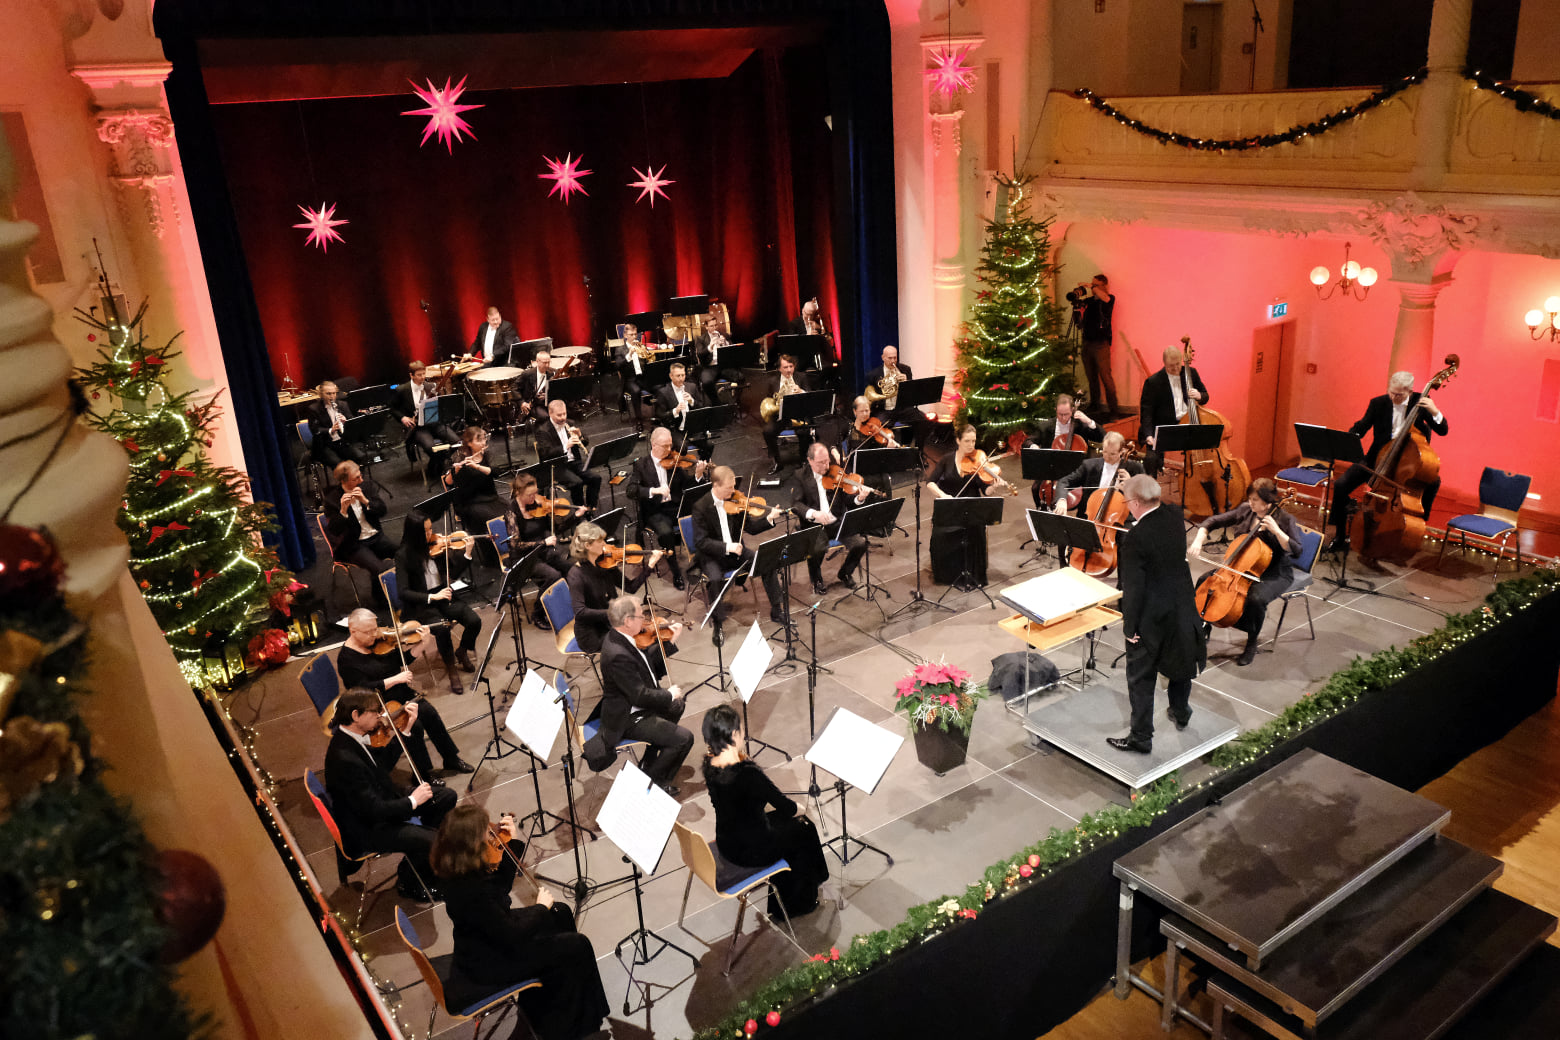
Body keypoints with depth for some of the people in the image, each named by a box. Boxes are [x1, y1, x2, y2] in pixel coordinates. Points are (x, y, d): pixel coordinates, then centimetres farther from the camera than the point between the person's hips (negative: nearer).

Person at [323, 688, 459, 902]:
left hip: (383, 799, 10)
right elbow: (373, 810, -30)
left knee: (446, 797, 8)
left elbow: (386, 761, 11)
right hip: (366, 830, -10)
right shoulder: (344, 759, -33)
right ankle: (408, 884, 6)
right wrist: (412, 801, -19)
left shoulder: (352, 737, -4)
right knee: (434, 841, -22)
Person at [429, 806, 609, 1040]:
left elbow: (501, 886, 7)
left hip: (489, 939, 9)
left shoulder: (455, 869, -11)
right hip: (490, 965, -9)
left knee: (560, 913, 20)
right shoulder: (470, 889, -38)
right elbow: (512, 937, -29)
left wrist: (512, 843, -3)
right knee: (577, 947, -1)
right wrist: (541, 907, -14)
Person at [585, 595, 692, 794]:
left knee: (678, 705, 30)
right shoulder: (618, 655, -34)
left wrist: (670, 640, 3)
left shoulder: (618, 637, -3)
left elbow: (648, 660, 11)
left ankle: (649, 763, 36)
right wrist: (669, 694, -15)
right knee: (684, 738, -14)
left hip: (635, 705, 11)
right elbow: (640, 696, -30)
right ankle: (653, 780, 8)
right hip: (628, 719, -11)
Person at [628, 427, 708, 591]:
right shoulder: (641, 464, 1)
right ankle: (676, 573, -15)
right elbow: (631, 491, -10)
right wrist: (654, 490, -25)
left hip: (676, 506, 3)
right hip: (654, 512, -3)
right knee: (665, 531, -33)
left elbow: (688, 486, 7)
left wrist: (698, 474, -13)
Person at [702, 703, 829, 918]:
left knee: (785, 821, 28)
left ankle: (779, 899, 42)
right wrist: (799, 810, -1)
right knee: (805, 830, 19)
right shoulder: (747, 773, -35)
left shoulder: (710, 765, -11)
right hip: (751, 852, -7)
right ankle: (799, 903, 39)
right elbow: (788, 807, -20)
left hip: (726, 845, 7)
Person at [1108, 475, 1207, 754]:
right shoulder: (1175, 515, -9)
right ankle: (1181, 713, 48)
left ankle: (1141, 737, 15)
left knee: (1140, 677, 7)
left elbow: (1133, 587, -23)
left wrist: (1129, 626, -13)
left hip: (1152, 616, -7)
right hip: (1182, 605, 7)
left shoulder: (1135, 537, -26)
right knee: (1180, 660, 27)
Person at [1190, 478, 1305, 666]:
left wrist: (1276, 531, -34)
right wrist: (1199, 540, -12)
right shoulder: (1245, 510, -2)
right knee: (1204, 581, -6)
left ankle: (1252, 644, -11)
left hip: (1275, 574, -6)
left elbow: (1296, 551, -25)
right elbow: (1215, 521, 3)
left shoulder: (1284, 520, -17)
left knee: (1256, 598, -35)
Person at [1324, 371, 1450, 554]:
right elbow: (1360, 427, -1)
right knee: (1341, 485, -19)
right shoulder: (1378, 403, -2)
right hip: (1379, 458, 1)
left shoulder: (1419, 403, -5)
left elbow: (1443, 431, -5)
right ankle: (1339, 537, -4)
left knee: (1433, 482, -30)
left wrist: (1435, 412, -25)